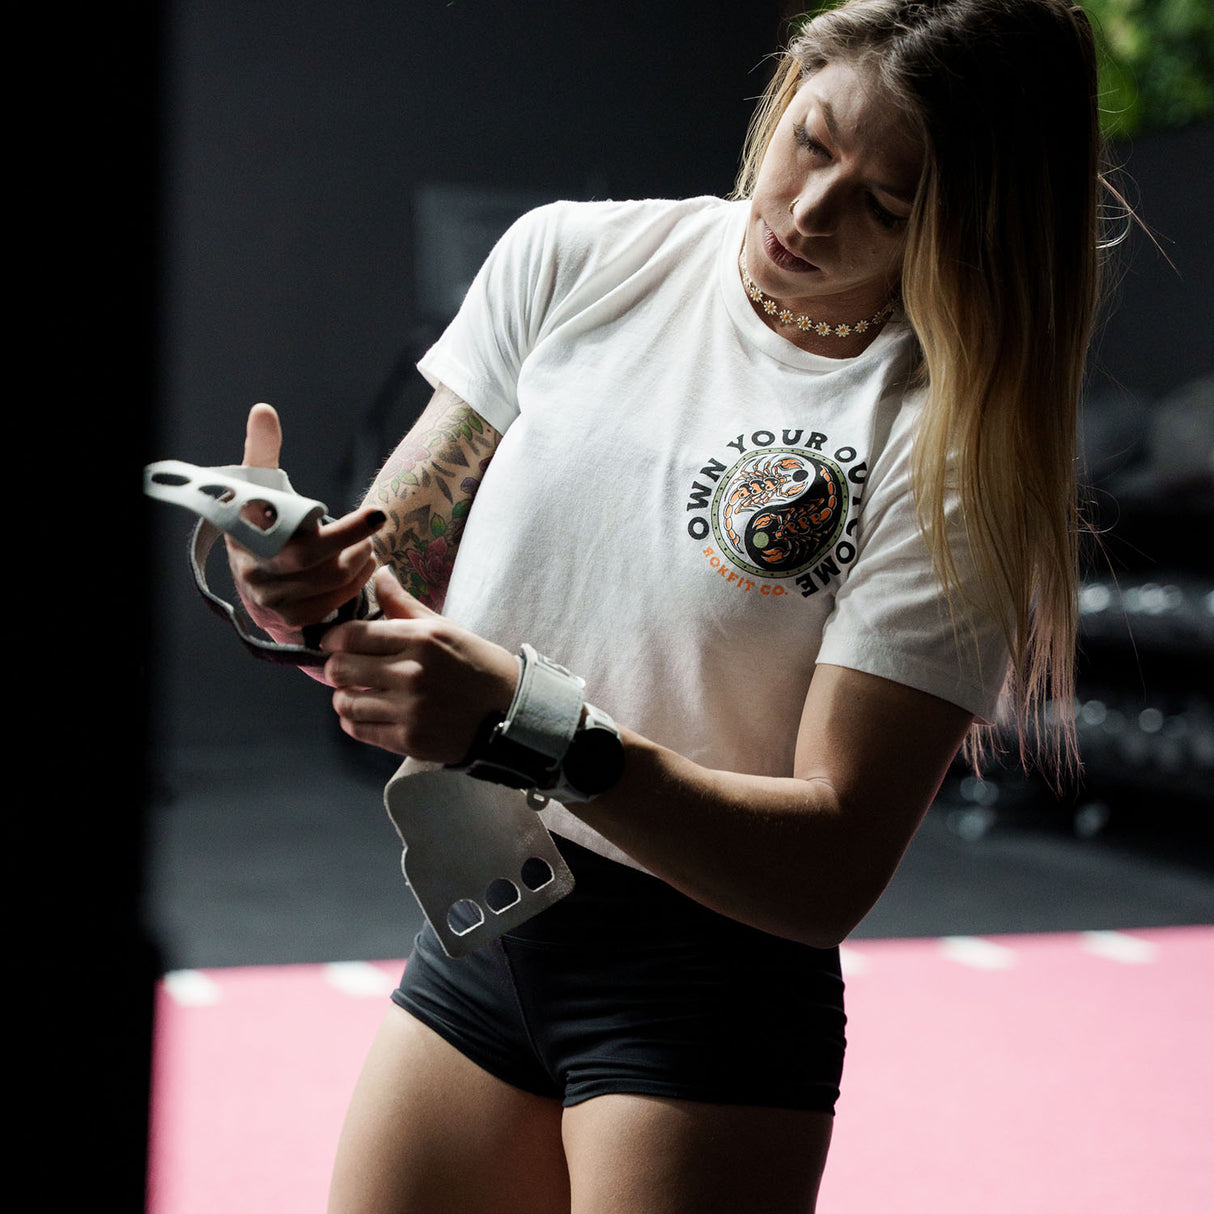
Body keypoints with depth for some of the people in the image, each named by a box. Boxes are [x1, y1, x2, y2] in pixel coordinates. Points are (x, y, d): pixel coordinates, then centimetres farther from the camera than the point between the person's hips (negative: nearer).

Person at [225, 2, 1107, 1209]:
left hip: (711, 982, -4)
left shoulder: (945, 447, -16)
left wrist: (526, 723, -33)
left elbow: (836, 863, -21)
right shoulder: (569, 259, -3)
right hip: (471, 940, 4)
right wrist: (306, 587, -24)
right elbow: (388, 569, 0)